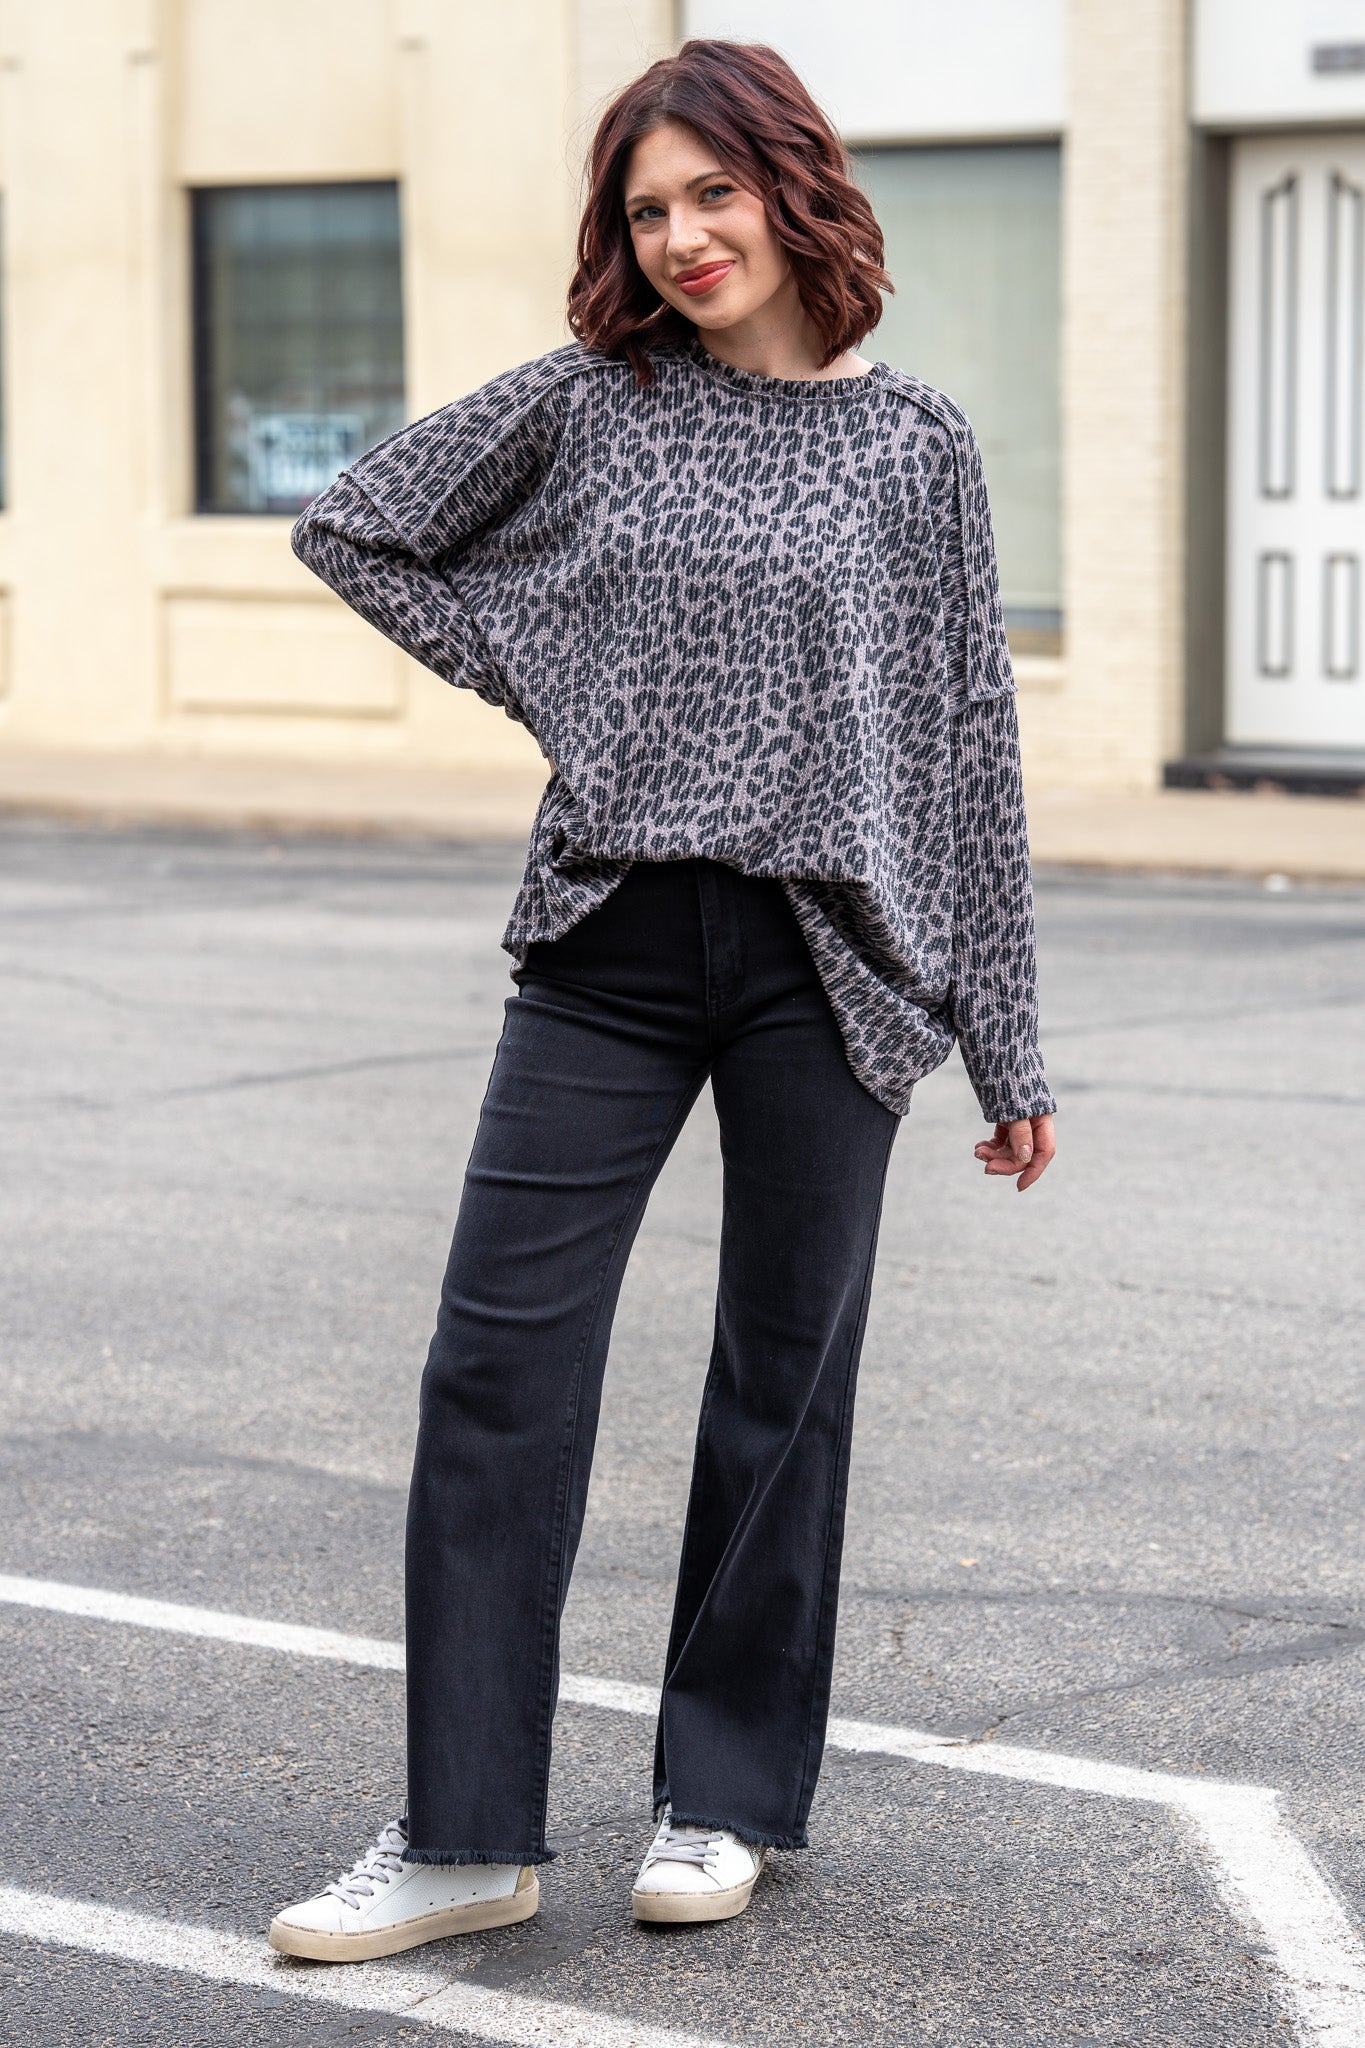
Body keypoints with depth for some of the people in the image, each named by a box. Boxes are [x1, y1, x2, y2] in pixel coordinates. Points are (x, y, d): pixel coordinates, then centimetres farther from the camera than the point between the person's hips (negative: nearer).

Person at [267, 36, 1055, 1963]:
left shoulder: (916, 444, 4)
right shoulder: (587, 400, 4)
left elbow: (972, 741, 6)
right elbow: (352, 527, 15)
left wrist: (1007, 1047, 6)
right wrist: (547, 684, 5)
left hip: (828, 961, 0)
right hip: (612, 940, 1)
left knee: (786, 1375, 7)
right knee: (498, 1366, -3)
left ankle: (728, 1797, 21)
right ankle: (468, 1834, 5)